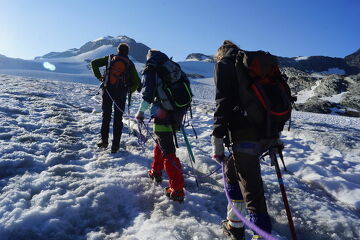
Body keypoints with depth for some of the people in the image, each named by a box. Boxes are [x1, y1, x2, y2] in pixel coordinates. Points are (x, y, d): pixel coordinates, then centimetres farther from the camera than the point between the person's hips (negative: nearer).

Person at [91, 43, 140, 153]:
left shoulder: (110, 58, 8)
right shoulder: (129, 63, 6)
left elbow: (94, 63, 3)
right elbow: (137, 81, 1)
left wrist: (99, 76, 7)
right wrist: (130, 90, 14)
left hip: (107, 90, 1)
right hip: (121, 93, 0)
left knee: (106, 116, 14)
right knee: (118, 118, 6)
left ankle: (104, 139, 5)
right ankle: (115, 145, 5)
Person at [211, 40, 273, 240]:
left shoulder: (223, 65, 3)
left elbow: (223, 102, -12)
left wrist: (217, 137, -13)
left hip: (243, 134, -8)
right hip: (263, 131, 9)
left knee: (251, 188, -7)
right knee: (232, 172, 22)